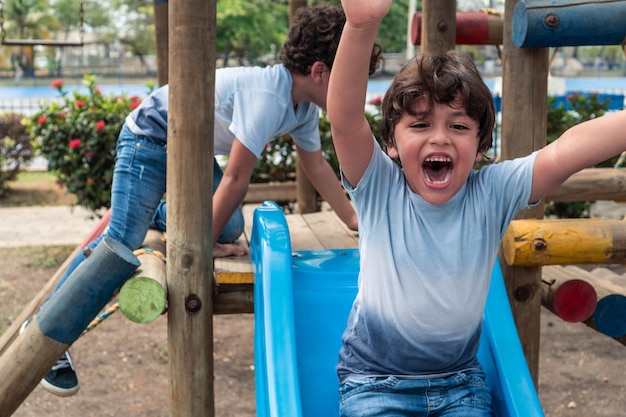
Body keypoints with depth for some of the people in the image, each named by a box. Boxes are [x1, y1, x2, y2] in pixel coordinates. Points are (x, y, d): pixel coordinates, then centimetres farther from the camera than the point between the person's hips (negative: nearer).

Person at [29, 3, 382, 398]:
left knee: (230, 230, 4)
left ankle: (160, 215, 34)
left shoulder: (304, 106, -3)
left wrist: (357, 222, 7)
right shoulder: (268, 97, -33)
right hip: (149, 138, -9)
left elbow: (317, 165, 8)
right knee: (122, 243, -15)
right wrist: (205, 244, -17)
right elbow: (236, 179, -27)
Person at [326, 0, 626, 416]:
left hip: (460, 378, 2)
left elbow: (564, 153, -22)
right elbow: (345, 120, -29)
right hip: (374, 378, -2)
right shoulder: (379, 189, -12)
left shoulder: (492, 193, -7)